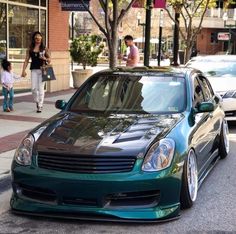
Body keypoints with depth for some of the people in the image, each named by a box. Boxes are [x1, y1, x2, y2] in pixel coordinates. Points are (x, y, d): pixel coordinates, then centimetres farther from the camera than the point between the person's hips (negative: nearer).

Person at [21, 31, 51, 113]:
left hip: (42, 70, -1)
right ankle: (37, 102, 24)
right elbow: (26, 60, 5)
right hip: (34, 70, 1)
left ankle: (40, 106, 6)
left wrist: (45, 59, -11)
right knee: (33, 88, -2)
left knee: (40, 88, -3)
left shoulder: (44, 49, 5)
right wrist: (23, 71, -3)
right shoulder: (30, 49, 7)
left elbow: (49, 60, 11)